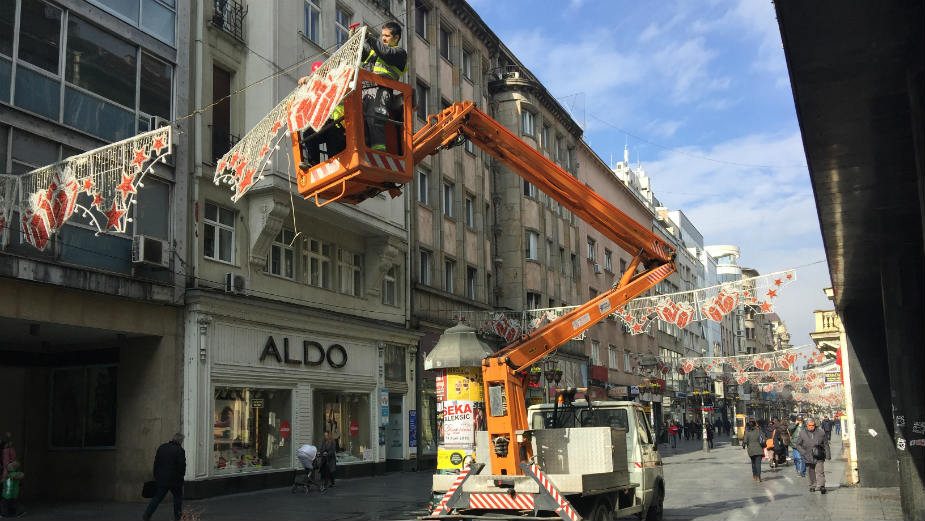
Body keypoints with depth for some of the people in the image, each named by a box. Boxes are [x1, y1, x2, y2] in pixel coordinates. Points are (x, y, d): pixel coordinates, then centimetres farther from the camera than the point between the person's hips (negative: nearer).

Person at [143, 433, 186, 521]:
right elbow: (182, 466, -12)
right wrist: (181, 476, 4)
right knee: (178, 497, 11)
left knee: (157, 497, 12)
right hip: (174, 480, -5)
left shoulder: (161, 448, 8)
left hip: (161, 478, 5)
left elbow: (156, 463, 12)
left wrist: (156, 476, 18)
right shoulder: (179, 450, -11)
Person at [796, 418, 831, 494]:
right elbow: (798, 445, 7)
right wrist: (803, 453, -6)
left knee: (820, 472, -12)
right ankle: (812, 486, 22)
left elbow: (826, 444, 11)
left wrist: (828, 454, 6)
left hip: (819, 457, -1)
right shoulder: (802, 433, 2)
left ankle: (822, 486, -12)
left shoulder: (821, 432, 3)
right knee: (811, 473, 10)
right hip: (808, 457, 1)